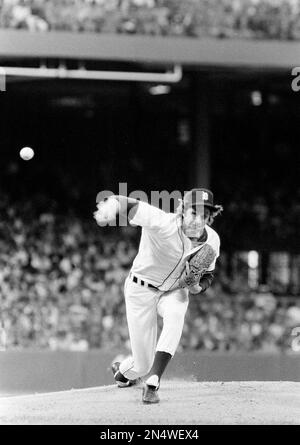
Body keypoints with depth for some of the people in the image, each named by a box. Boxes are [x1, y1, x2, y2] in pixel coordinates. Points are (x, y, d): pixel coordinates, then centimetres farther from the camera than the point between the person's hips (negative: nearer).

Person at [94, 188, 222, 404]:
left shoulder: (212, 241, -13)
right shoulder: (163, 224, -31)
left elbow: (207, 275, 5)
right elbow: (127, 205, -43)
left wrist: (198, 287, -20)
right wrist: (112, 206, -69)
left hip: (175, 291, 4)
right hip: (142, 289, -4)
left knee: (175, 316, -35)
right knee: (143, 365, -1)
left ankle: (152, 384, -32)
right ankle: (123, 370, 39)